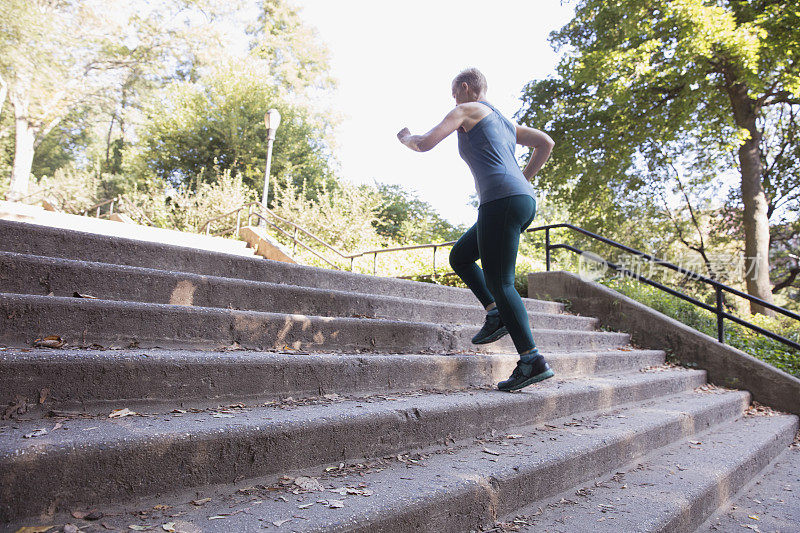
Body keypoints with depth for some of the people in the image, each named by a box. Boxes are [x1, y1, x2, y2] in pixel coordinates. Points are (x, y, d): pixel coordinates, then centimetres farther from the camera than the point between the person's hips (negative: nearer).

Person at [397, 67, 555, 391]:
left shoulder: (467, 110, 7)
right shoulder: (503, 121, 29)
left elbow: (425, 144, -1)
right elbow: (546, 143, 24)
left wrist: (406, 138, 21)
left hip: (502, 200, -9)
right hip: (525, 200, 9)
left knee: (499, 282, -8)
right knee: (459, 256, 19)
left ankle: (533, 361, -10)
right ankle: (496, 314, 8)